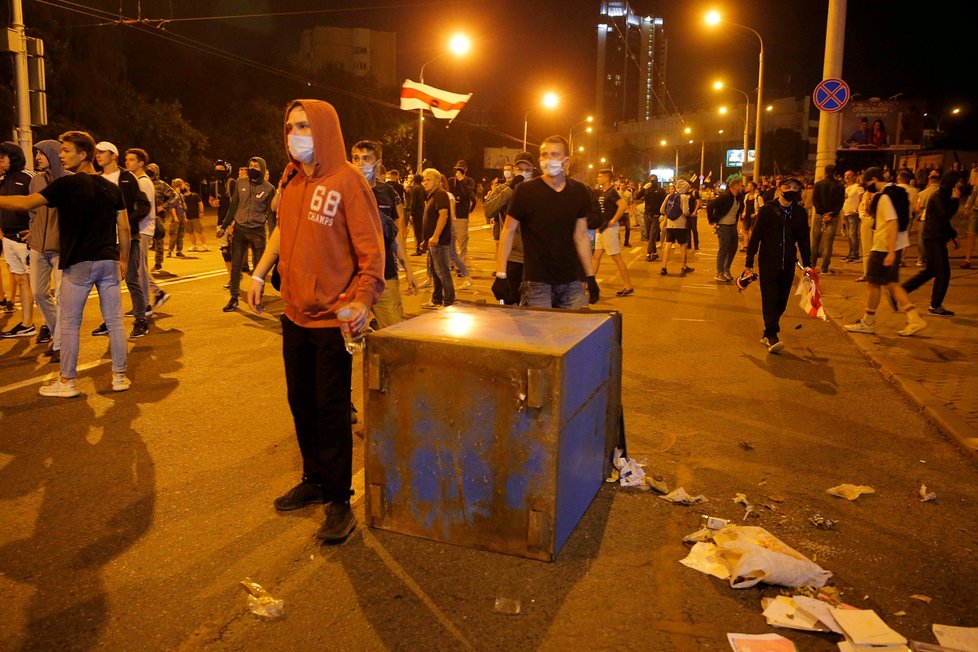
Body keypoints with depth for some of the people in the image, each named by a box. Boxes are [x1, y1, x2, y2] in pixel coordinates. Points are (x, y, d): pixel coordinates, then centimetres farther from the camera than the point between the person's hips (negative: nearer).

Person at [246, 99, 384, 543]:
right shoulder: (292, 182, 9)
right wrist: (259, 274, 16)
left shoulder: (346, 180, -12)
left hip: (333, 319, -7)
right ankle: (313, 481, 33)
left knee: (330, 410, -1)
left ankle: (339, 502, 13)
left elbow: (370, 247, -15)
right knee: (301, 403, 16)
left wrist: (363, 298, -25)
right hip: (296, 315, 7)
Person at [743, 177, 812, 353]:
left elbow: (804, 239, 9)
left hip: (788, 264, 4)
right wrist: (749, 263, -4)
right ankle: (772, 336, -9)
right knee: (770, 300, -8)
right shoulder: (767, 210, -5)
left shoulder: (800, 213, 4)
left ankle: (767, 334, 20)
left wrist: (807, 264, 5)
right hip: (768, 262, -3)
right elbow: (755, 237, -3)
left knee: (781, 302, 7)